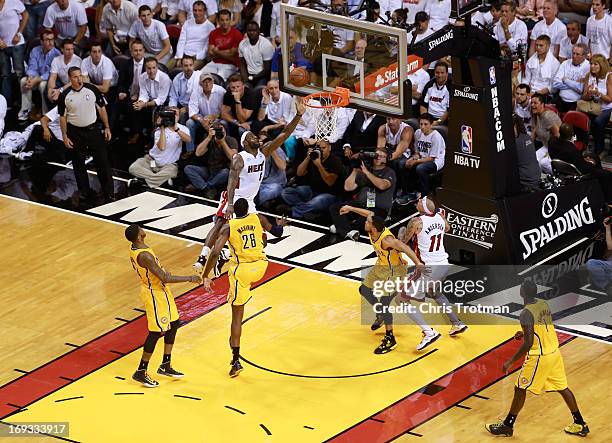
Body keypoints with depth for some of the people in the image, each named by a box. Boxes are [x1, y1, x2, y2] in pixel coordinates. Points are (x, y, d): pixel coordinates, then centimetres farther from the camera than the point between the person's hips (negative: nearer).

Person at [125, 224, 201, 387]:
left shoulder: (134, 249, -1)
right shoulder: (144, 255, -31)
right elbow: (165, 278, -31)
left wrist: (163, 272, 9)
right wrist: (190, 278, -25)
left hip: (159, 291, 10)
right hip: (155, 295, -10)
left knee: (173, 324, 18)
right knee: (156, 332, 0)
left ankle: (165, 366, 28)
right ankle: (141, 372, 10)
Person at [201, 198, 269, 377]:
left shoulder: (228, 227, -5)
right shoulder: (257, 218, 3)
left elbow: (215, 253, -14)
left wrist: (205, 277, -8)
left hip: (242, 270, -3)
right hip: (260, 266, 3)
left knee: (237, 316, 3)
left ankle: (236, 361, -1)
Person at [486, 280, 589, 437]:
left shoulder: (526, 314, -22)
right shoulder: (544, 304, 3)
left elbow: (528, 343, -24)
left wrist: (511, 361, -18)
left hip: (539, 356, -8)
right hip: (554, 352, 8)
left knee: (520, 389, 6)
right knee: (562, 388, 17)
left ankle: (507, 426, 15)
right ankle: (580, 425, 21)